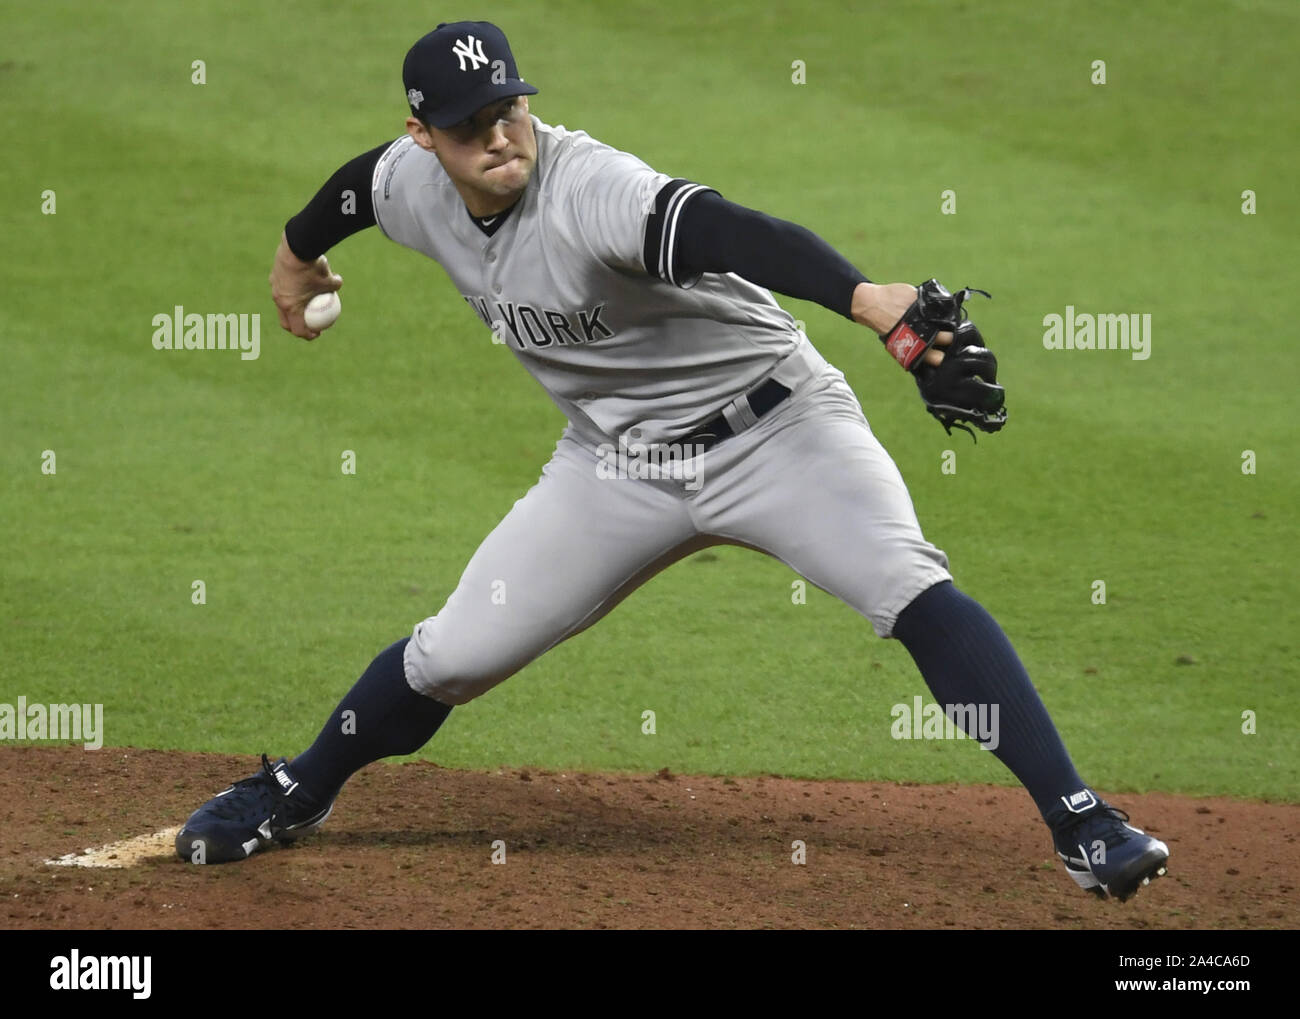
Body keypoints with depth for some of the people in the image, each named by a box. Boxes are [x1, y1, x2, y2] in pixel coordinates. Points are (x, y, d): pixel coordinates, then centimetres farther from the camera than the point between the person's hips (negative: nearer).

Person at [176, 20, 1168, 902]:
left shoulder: (589, 188, -31)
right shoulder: (415, 185, -8)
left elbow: (723, 231, -51)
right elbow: (355, 185, 18)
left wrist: (863, 295, -68)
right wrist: (299, 251, 40)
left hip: (773, 422, -6)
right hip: (619, 459, 6)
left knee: (914, 588, -27)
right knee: (454, 654, 6)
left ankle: (1083, 826, -28)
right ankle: (300, 794, 32)